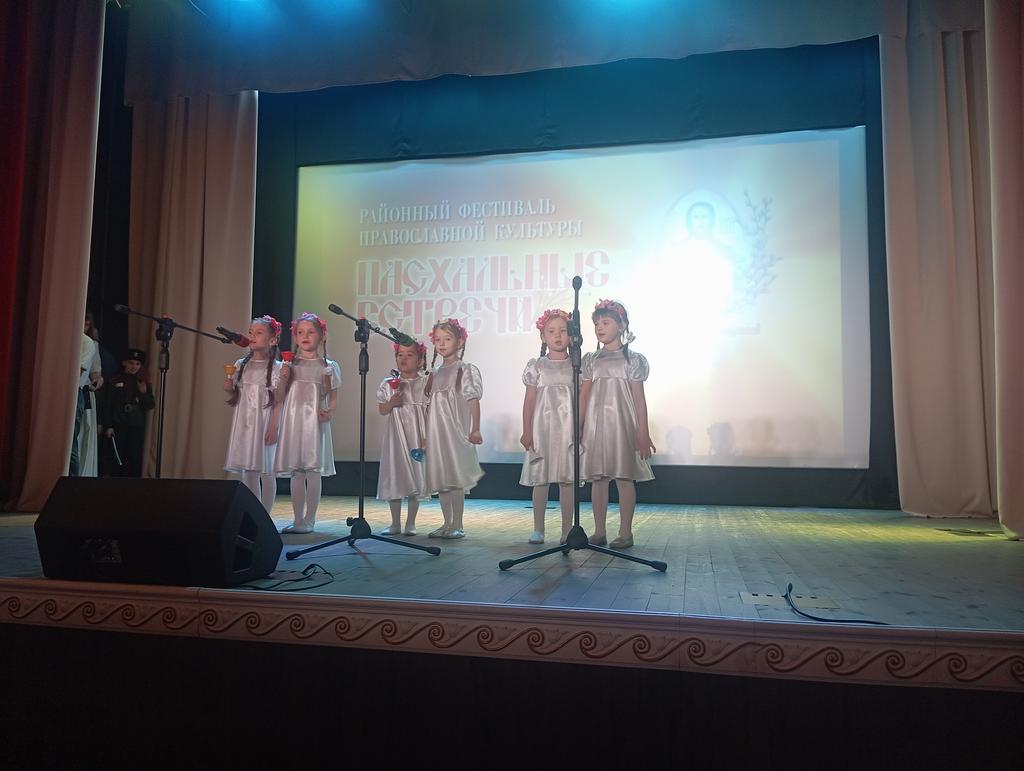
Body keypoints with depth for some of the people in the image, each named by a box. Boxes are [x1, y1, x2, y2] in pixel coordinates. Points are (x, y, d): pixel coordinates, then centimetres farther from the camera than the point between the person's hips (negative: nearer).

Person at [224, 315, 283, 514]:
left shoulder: (276, 367, -4)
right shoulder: (241, 365, 10)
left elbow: (278, 401, -7)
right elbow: (235, 394, 20)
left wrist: (273, 428, -13)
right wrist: (228, 387, -2)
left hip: (264, 422, -5)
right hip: (244, 422, 5)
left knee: (266, 471, -1)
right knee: (248, 472, 8)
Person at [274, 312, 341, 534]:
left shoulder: (328, 366, 4)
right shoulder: (289, 364, 8)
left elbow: (333, 397, 6)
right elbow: (281, 397, 8)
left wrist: (329, 412, -13)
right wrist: (283, 378, -8)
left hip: (315, 421, -2)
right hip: (293, 419, 2)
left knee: (313, 470, -2)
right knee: (295, 472, 6)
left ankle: (309, 520, 7)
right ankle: (298, 520, 15)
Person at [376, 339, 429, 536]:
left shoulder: (425, 383, -1)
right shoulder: (388, 384, 3)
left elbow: (429, 411, 0)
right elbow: (382, 410, 5)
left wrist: (427, 438, -6)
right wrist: (392, 403, -16)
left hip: (417, 435, -1)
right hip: (395, 435, 1)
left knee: (416, 475, 2)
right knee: (394, 476, 5)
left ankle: (411, 523, 14)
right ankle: (395, 523, 17)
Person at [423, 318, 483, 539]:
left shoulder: (465, 370, -3)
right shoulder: (434, 373, 14)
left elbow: (473, 401, -9)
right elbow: (428, 405, 14)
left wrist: (475, 430, -16)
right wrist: (424, 435, 13)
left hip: (456, 431, -6)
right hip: (436, 432, 6)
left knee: (456, 478, -5)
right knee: (440, 478, 10)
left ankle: (458, 526, 4)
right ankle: (447, 524, 20)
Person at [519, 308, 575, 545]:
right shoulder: (536, 365, 4)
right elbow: (529, 400, 3)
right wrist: (526, 431, -1)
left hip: (568, 428, 0)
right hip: (542, 427, 0)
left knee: (567, 479, 2)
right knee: (540, 478, 2)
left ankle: (567, 529, 11)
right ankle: (538, 529, 11)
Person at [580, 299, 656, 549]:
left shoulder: (633, 359, 1)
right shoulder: (590, 360, 10)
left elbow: (639, 399, -1)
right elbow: (584, 396, 9)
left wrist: (644, 434, -5)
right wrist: (578, 428, 4)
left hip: (623, 424, -3)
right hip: (595, 424, 3)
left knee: (624, 478, -1)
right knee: (597, 478, 5)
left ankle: (625, 533, 6)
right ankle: (599, 532, 12)